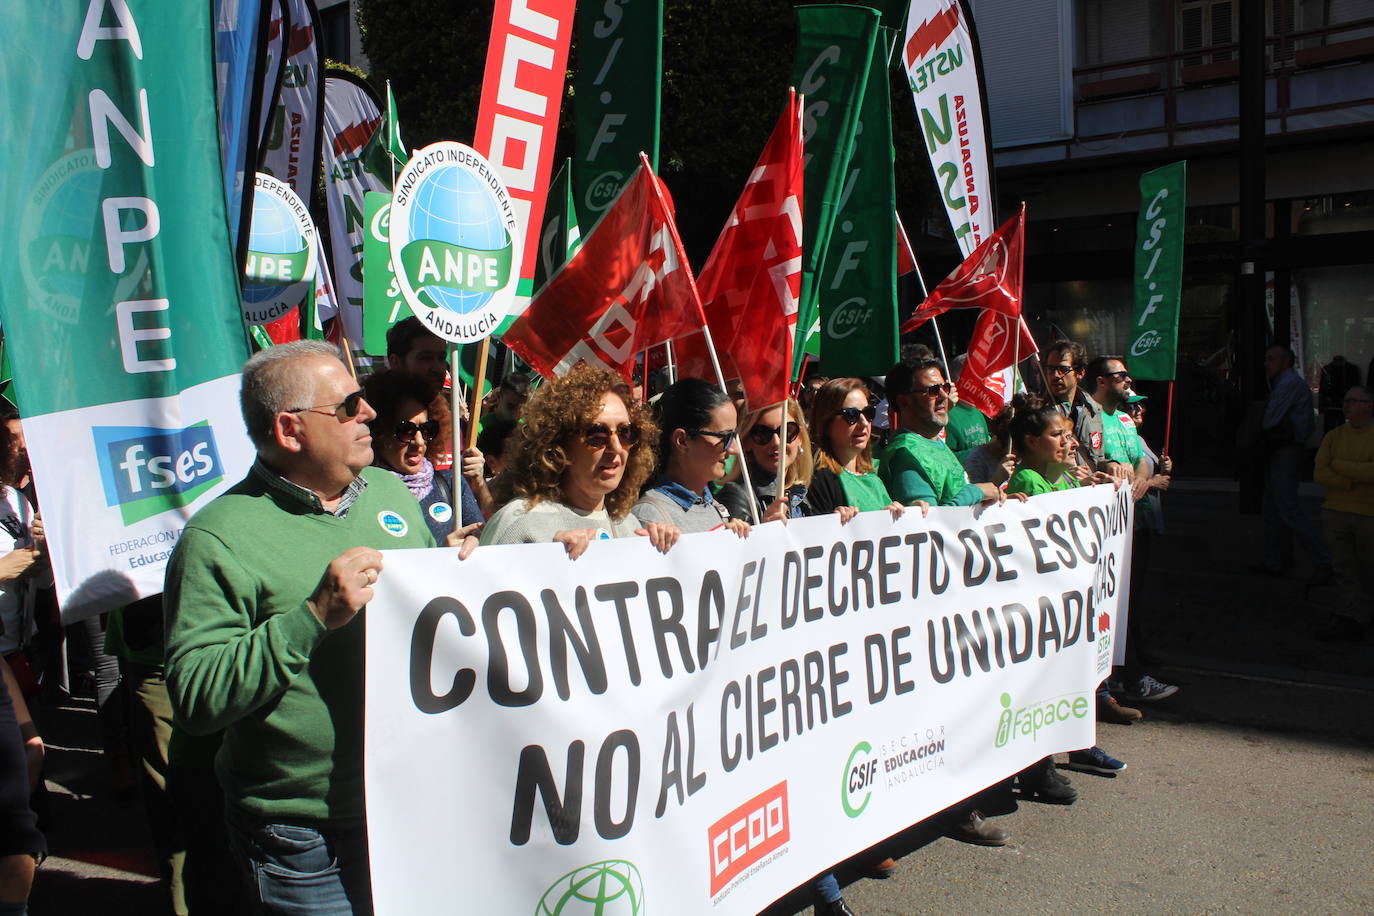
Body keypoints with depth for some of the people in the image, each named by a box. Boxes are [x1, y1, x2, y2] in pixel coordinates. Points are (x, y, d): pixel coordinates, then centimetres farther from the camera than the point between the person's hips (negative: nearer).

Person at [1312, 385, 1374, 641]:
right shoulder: (1333, 436, 4)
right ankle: (1353, 621, 6)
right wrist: (1353, 482, -16)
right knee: (1344, 570, 2)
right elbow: (1319, 474, -5)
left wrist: (1339, 465, -13)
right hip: (1335, 512, 3)